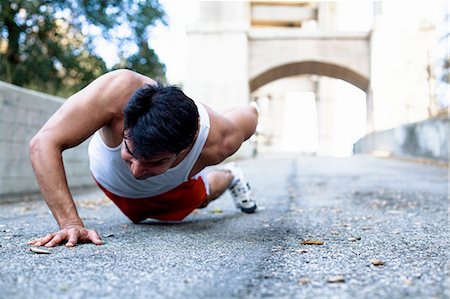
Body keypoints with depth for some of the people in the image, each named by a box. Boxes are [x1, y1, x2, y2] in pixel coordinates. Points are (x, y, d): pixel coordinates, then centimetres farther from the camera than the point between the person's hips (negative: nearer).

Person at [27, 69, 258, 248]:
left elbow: (250, 113, -20)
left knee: (200, 199, 34)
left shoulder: (217, 142, -44)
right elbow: (43, 143, -51)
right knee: (139, 217, 35)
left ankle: (229, 176, 65)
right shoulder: (117, 91, -51)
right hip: (110, 179, 1)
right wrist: (70, 223, -56)